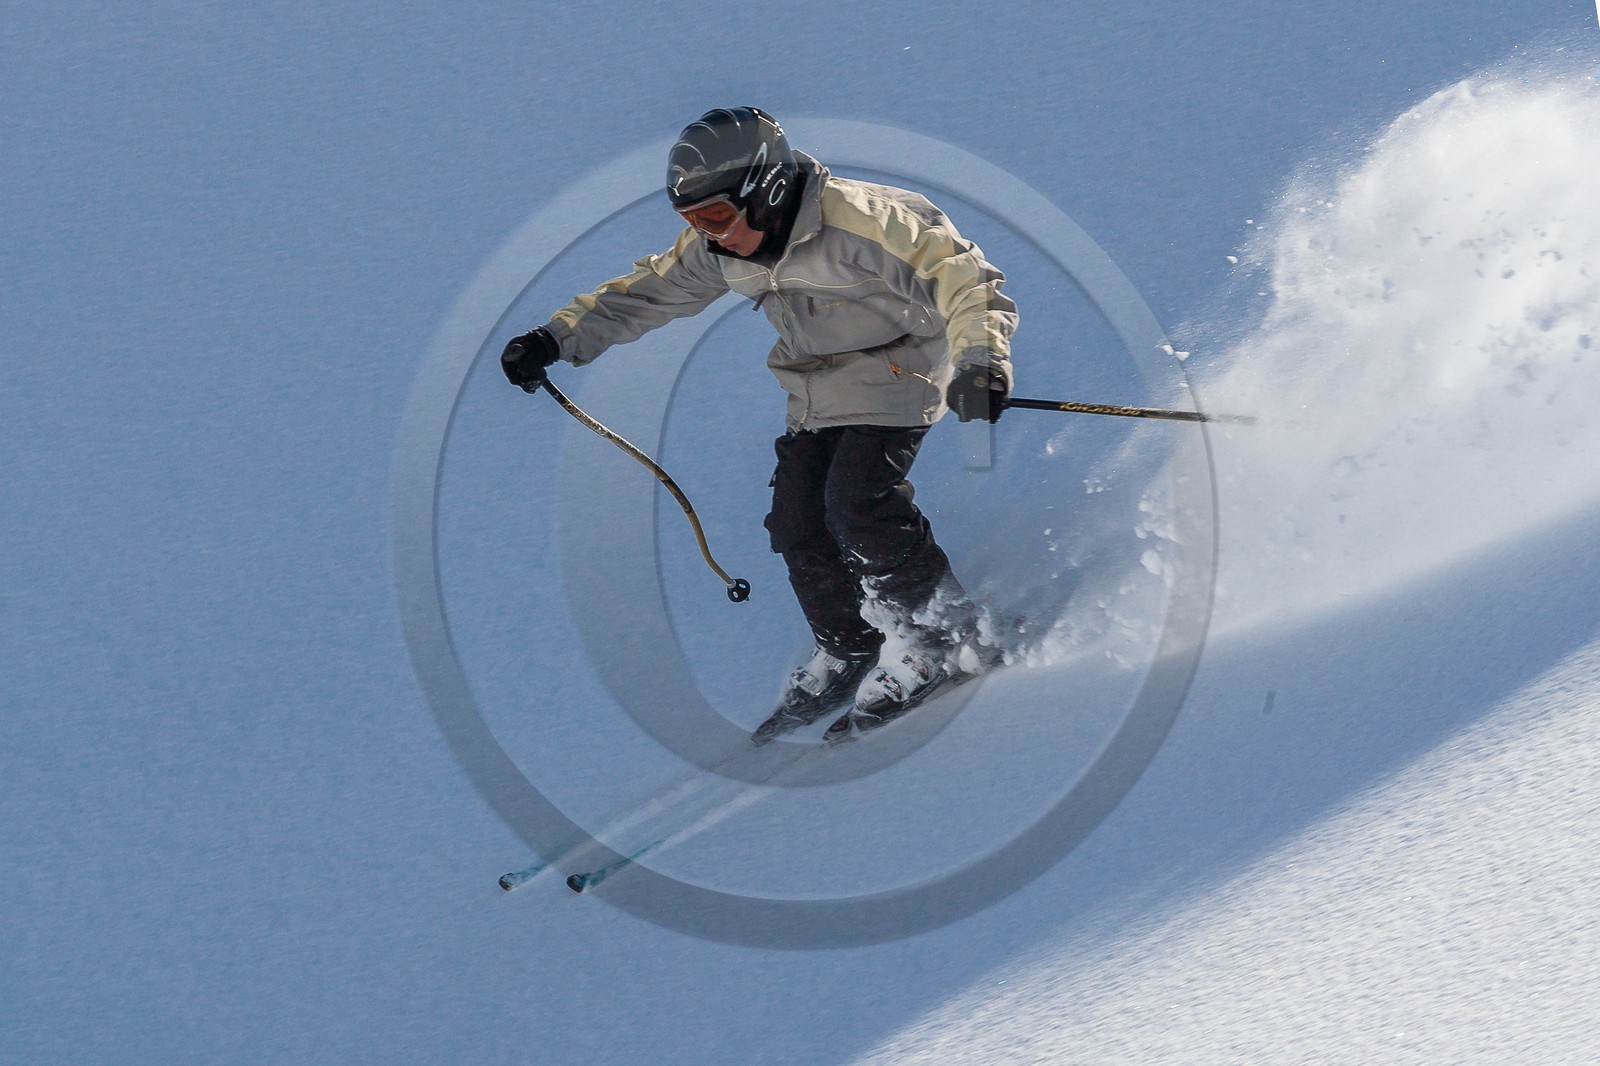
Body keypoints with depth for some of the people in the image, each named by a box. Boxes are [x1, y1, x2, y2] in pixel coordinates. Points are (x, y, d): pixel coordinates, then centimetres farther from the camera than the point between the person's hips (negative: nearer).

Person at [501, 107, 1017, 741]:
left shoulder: (862, 222, -28)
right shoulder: (718, 247, -4)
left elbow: (964, 280, -29)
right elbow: (650, 291, 9)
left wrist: (981, 360, -46)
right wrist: (557, 338, 1)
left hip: (892, 376, -7)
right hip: (815, 397, 8)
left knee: (857, 505, -22)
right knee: (798, 523, -1)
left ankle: (949, 643, -11)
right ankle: (850, 656, 16)